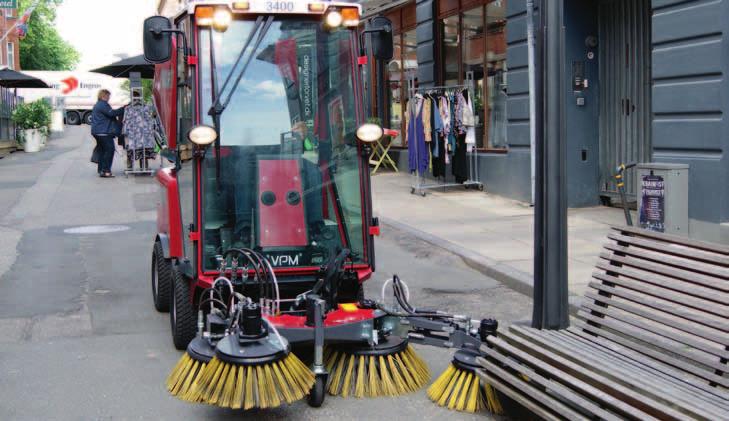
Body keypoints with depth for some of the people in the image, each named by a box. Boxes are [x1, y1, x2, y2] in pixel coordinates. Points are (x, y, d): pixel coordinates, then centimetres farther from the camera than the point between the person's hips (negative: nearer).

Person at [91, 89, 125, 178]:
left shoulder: (97, 105, 21)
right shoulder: (103, 105, -13)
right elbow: (111, 113, -23)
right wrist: (123, 109, -20)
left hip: (97, 132, 11)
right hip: (104, 132, -11)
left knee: (102, 150, 15)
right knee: (109, 149, -11)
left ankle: (101, 169, 17)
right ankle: (105, 171, -15)